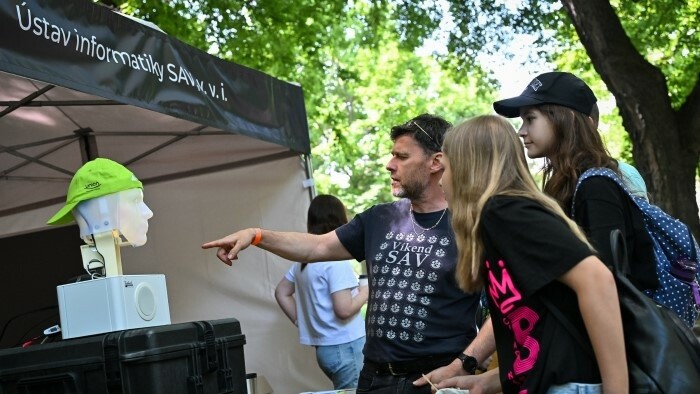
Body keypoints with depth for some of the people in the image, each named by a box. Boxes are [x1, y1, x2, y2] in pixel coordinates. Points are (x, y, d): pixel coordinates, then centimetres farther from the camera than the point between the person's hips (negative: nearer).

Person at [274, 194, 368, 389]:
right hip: (347, 347, -9)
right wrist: (365, 291, -4)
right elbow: (344, 309, -20)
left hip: (324, 348, 9)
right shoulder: (336, 259, -15)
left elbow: (281, 293, 20)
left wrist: (302, 322, 16)